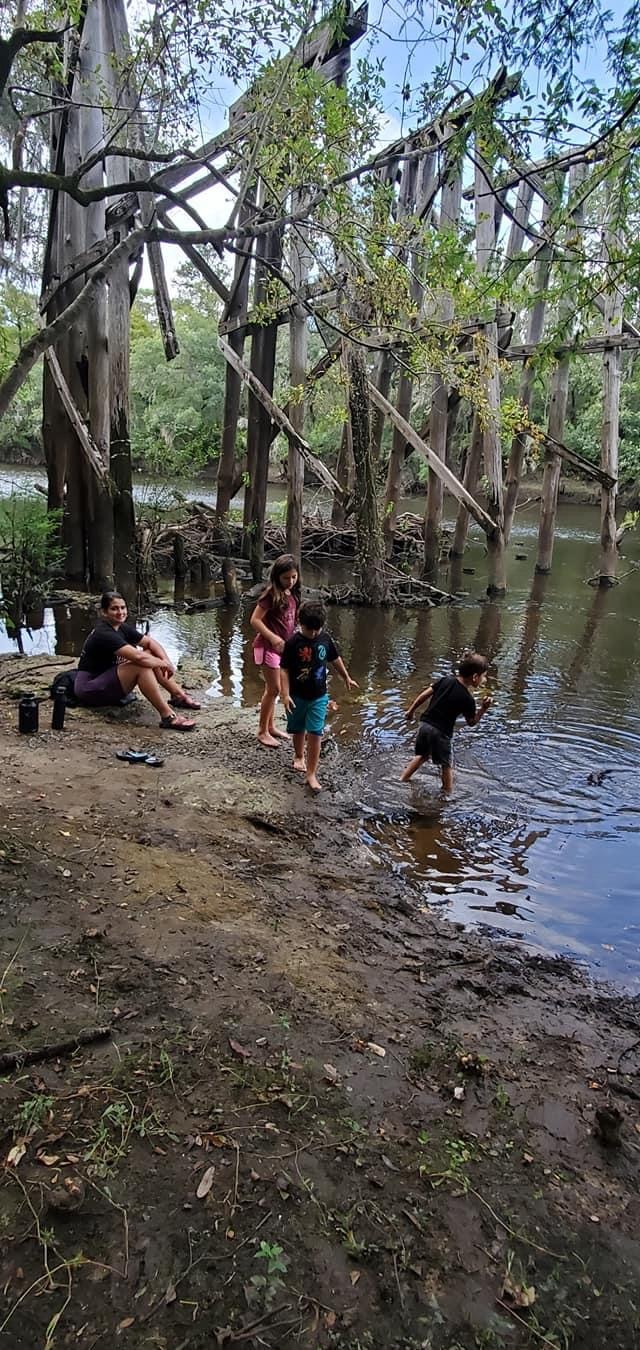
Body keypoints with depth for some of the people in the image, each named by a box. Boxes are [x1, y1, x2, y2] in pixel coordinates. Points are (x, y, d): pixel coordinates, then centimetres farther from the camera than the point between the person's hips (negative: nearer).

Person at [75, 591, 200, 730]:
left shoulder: (123, 628, 3)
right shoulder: (104, 634, -24)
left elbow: (150, 642, 7)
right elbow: (138, 656, -33)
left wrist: (166, 661, -11)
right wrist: (164, 664, -19)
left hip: (107, 679, 10)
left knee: (150, 654, 2)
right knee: (141, 666, -29)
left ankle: (179, 695, 6)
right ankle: (168, 717, -30)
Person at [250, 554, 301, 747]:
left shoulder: (292, 594, 5)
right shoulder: (271, 595, -17)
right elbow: (255, 620, -19)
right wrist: (273, 637, -26)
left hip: (281, 646, 7)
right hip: (268, 646, -7)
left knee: (273, 688, 16)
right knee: (274, 689, -3)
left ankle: (270, 726, 28)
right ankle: (262, 731, 8)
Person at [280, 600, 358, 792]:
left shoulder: (325, 639, -4)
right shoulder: (293, 643, -15)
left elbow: (335, 659, 13)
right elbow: (284, 670, -13)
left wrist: (347, 678, 23)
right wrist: (285, 694, -20)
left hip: (318, 697, 1)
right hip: (297, 696, -1)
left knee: (315, 734, -4)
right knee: (298, 731, 18)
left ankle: (311, 773, 3)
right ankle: (299, 757, 45)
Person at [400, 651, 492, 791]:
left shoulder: (446, 680, -1)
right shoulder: (468, 699, -14)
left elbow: (425, 694, 3)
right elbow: (471, 722, -1)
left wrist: (411, 710, 13)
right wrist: (483, 709, -8)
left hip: (425, 724, 6)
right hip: (440, 732, -6)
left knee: (422, 755, 27)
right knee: (446, 765, 13)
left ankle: (402, 779, 28)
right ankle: (448, 793, 19)